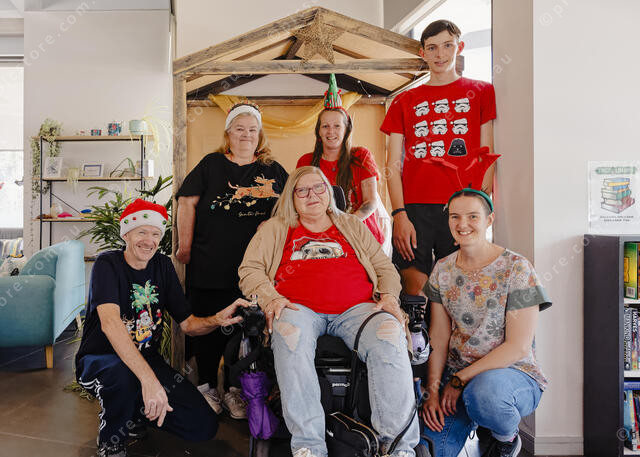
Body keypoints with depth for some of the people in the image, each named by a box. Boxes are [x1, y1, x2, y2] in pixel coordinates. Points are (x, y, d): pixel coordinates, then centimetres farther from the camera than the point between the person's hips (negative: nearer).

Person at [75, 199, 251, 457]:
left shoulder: (162, 266, 2)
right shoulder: (108, 264, -14)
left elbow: (187, 324, 0)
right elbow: (110, 322, -32)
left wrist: (217, 320, -24)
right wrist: (148, 378, -45)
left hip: (147, 359, 4)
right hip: (101, 360, -4)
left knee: (204, 426, -12)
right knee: (124, 375, -40)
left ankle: (138, 412, 15)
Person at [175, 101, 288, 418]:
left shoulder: (273, 171, 12)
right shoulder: (211, 165, 7)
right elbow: (187, 203, 3)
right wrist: (185, 247, -4)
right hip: (210, 266, -1)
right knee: (209, 326, 5)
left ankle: (234, 390, 21)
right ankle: (207, 387, 23)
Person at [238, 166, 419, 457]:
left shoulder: (352, 226, 26)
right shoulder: (275, 229, 22)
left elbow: (385, 268, 23)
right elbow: (250, 269, 11)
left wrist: (388, 296, 3)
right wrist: (271, 298, -7)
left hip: (356, 308, 2)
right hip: (299, 308, -1)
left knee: (389, 331, -31)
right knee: (289, 332, -37)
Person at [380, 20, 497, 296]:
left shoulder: (481, 92, 14)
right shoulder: (405, 102, 17)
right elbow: (393, 166, 9)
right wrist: (400, 214, -4)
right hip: (414, 208, 1)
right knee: (414, 289, -5)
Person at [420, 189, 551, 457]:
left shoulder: (516, 268, -11)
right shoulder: (442, 270, 3)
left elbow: (518, 347, -14)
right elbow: (439, 338, 4)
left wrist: (461, 379, -15)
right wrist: (433, 390, -9)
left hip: (513, 372, -3)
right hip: (456, 375, 3)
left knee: (482, 391, -37)